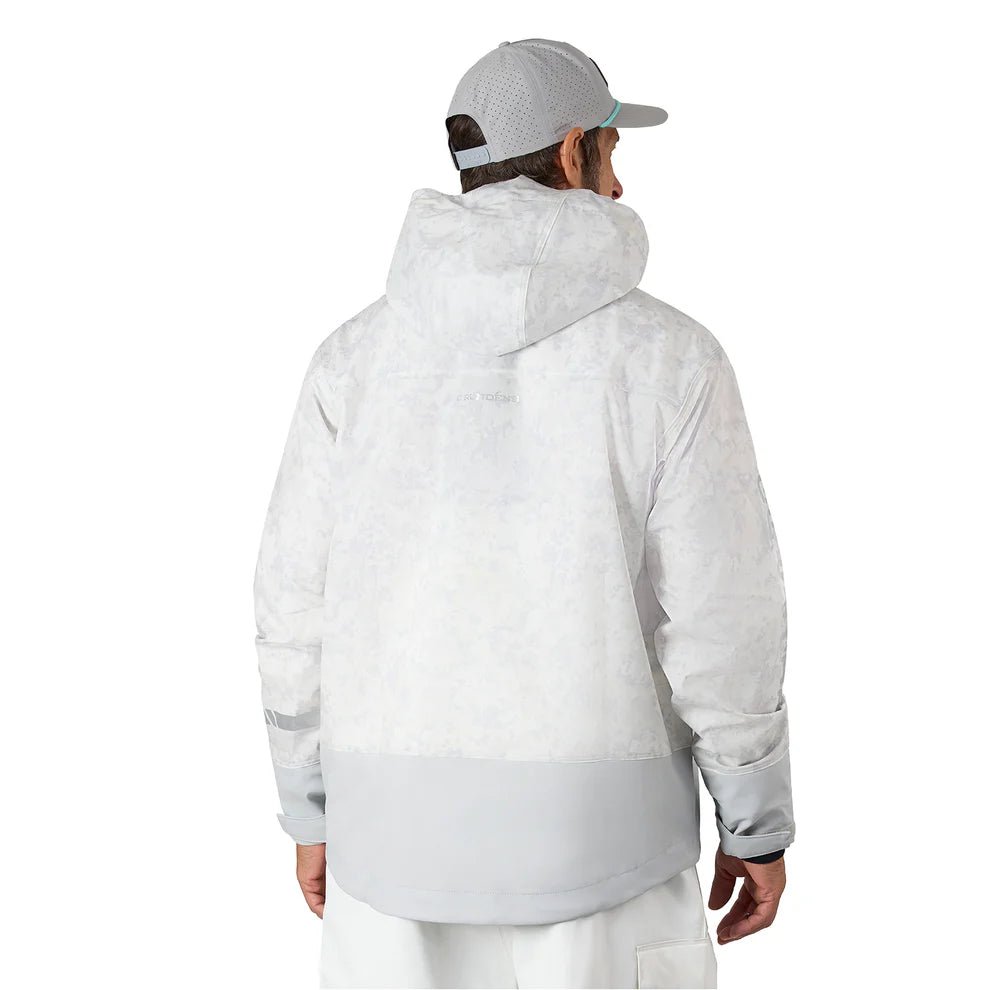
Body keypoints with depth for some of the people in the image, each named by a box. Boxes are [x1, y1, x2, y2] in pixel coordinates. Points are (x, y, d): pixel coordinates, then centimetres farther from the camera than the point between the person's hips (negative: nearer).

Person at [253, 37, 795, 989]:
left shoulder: (358, 355, -2)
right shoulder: (669, 356, -10)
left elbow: (301, 608, -1)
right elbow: (722, 619, -11)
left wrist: (313, 812, 12)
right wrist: (760, 827, 3)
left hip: (406, 818, 3)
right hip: (595, 826, -2)